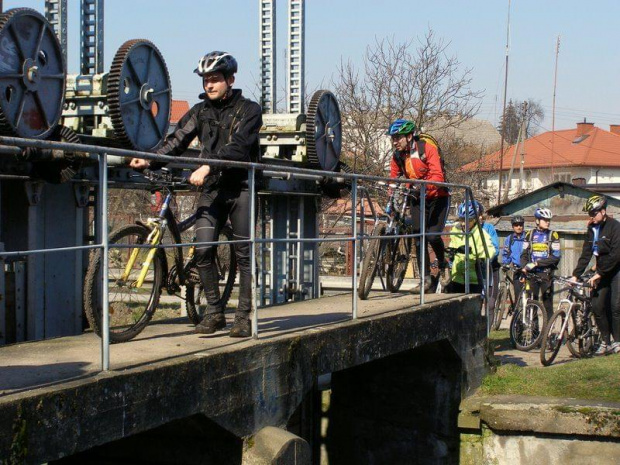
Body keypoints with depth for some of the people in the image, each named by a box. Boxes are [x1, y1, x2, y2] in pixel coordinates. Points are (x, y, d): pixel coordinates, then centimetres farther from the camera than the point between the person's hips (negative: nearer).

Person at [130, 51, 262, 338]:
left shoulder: (249, 110, -2)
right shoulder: (201, 111, 12)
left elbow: (238, 146, -17)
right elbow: (178, 140, 0)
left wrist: (208, 167, -31)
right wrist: (150, 159, -17)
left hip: (241, 187, -3)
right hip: (212, 188, 4)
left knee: (243, 254, -1)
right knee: (203, 249, -8)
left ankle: (244, 317, 8)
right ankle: (214, 312, 6)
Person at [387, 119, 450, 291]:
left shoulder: (428, 149, -21)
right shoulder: (397, 156, -4)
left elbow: (437, 176, -30)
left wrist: (423, 186, -46)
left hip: (437, 197, -5)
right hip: (417, 199, 5)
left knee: (433, 235, -18)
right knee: (419, 238, -2)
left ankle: (443, 265, 10)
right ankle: (426, 279, 5)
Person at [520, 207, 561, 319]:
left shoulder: (552, 235, 1)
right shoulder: (530, 235, 9)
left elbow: (556, 256, -9)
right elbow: (524, 254, 9)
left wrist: (537, 263, -15)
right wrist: (524, 267, -10)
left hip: (546, 273, -2)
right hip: (531, 273, 2)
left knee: (547, 303, -2)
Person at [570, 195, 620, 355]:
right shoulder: (592, 228, 7)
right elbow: (586, 254, 5)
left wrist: (599, 274, -22)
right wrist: (575, 275, -5)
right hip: (602, 272, 6)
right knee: (597, 306, -2)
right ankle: (605, 342, 7)